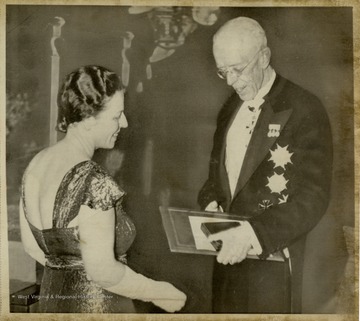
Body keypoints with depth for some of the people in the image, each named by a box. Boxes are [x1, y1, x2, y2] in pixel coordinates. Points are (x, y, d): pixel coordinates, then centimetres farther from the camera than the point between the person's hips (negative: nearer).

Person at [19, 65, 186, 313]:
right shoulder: (93, 182, -26)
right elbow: (102, 271, -25)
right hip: (95, 305, -7)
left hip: (52, 295, 8)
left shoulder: (37, 163, -2)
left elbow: (32, 244, 7)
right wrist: (160, 293, -13)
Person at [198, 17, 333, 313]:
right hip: (227, 255, 6)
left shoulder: (304, 110, -13)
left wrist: (253, 231, -28)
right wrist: (211, 201, -2)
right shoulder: (231, 108, 8)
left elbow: (314, 197, -18)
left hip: (272, 257, -5)